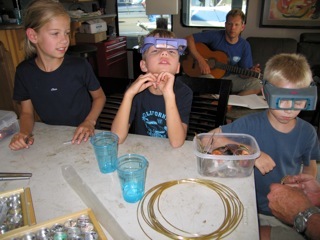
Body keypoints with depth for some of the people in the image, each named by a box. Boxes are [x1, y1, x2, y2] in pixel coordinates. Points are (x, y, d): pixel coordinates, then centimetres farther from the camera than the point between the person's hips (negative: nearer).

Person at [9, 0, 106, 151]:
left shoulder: (80, 66, -12)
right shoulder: (24, 71, -4)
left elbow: (99, 96, 2)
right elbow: (27, 112, 7)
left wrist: (90, 122, -13)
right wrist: (24, 133, -12)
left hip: (82, 137, -2)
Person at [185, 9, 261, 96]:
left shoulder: (245, 46, -1)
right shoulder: (215, 36, -11)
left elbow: (243, 74, 0)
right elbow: (189, 39, -15)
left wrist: (251, 72, -25)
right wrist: (201, 60, -24)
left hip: (229, 78, 3)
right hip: (209, 74, -3)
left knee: (257, 84, -18)